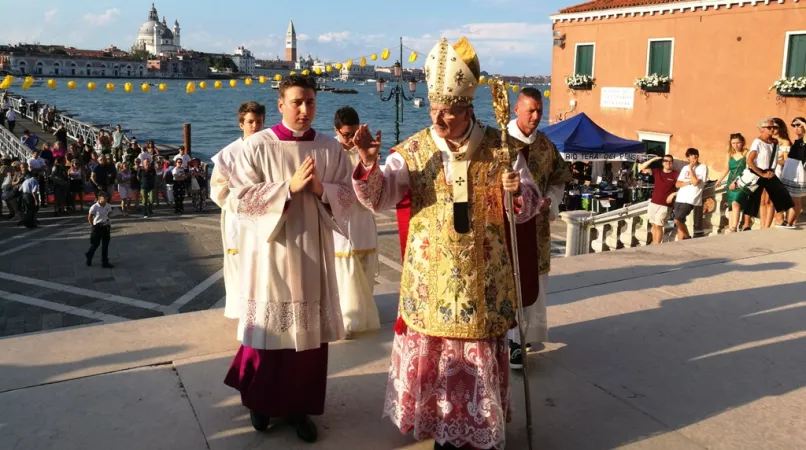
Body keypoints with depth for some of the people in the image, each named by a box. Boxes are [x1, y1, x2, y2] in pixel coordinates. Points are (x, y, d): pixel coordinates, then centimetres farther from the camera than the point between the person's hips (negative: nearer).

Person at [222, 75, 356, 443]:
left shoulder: (330, 148, 3)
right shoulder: (257, 146, -5)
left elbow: (348, 196, 3)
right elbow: (240, 199, -11)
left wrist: (320, 189, -16)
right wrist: (290, 186, -19)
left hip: (312, 251, 3)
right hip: (270, 250, -2)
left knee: (309, 331, 6)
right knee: (269, 328, 6)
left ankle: (299, 406, 22)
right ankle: (260, 401, 29)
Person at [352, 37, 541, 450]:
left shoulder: (501, 149, -5)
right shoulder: (414, 150, -4)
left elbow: (529, 207, -1)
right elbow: (378, 197, -13)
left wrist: (519, 193, -23)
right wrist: (369, 165, -32)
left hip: (482, 280, 0)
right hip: (429, 279, 1)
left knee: (481, 356, 11)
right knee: (430, 355, 11)